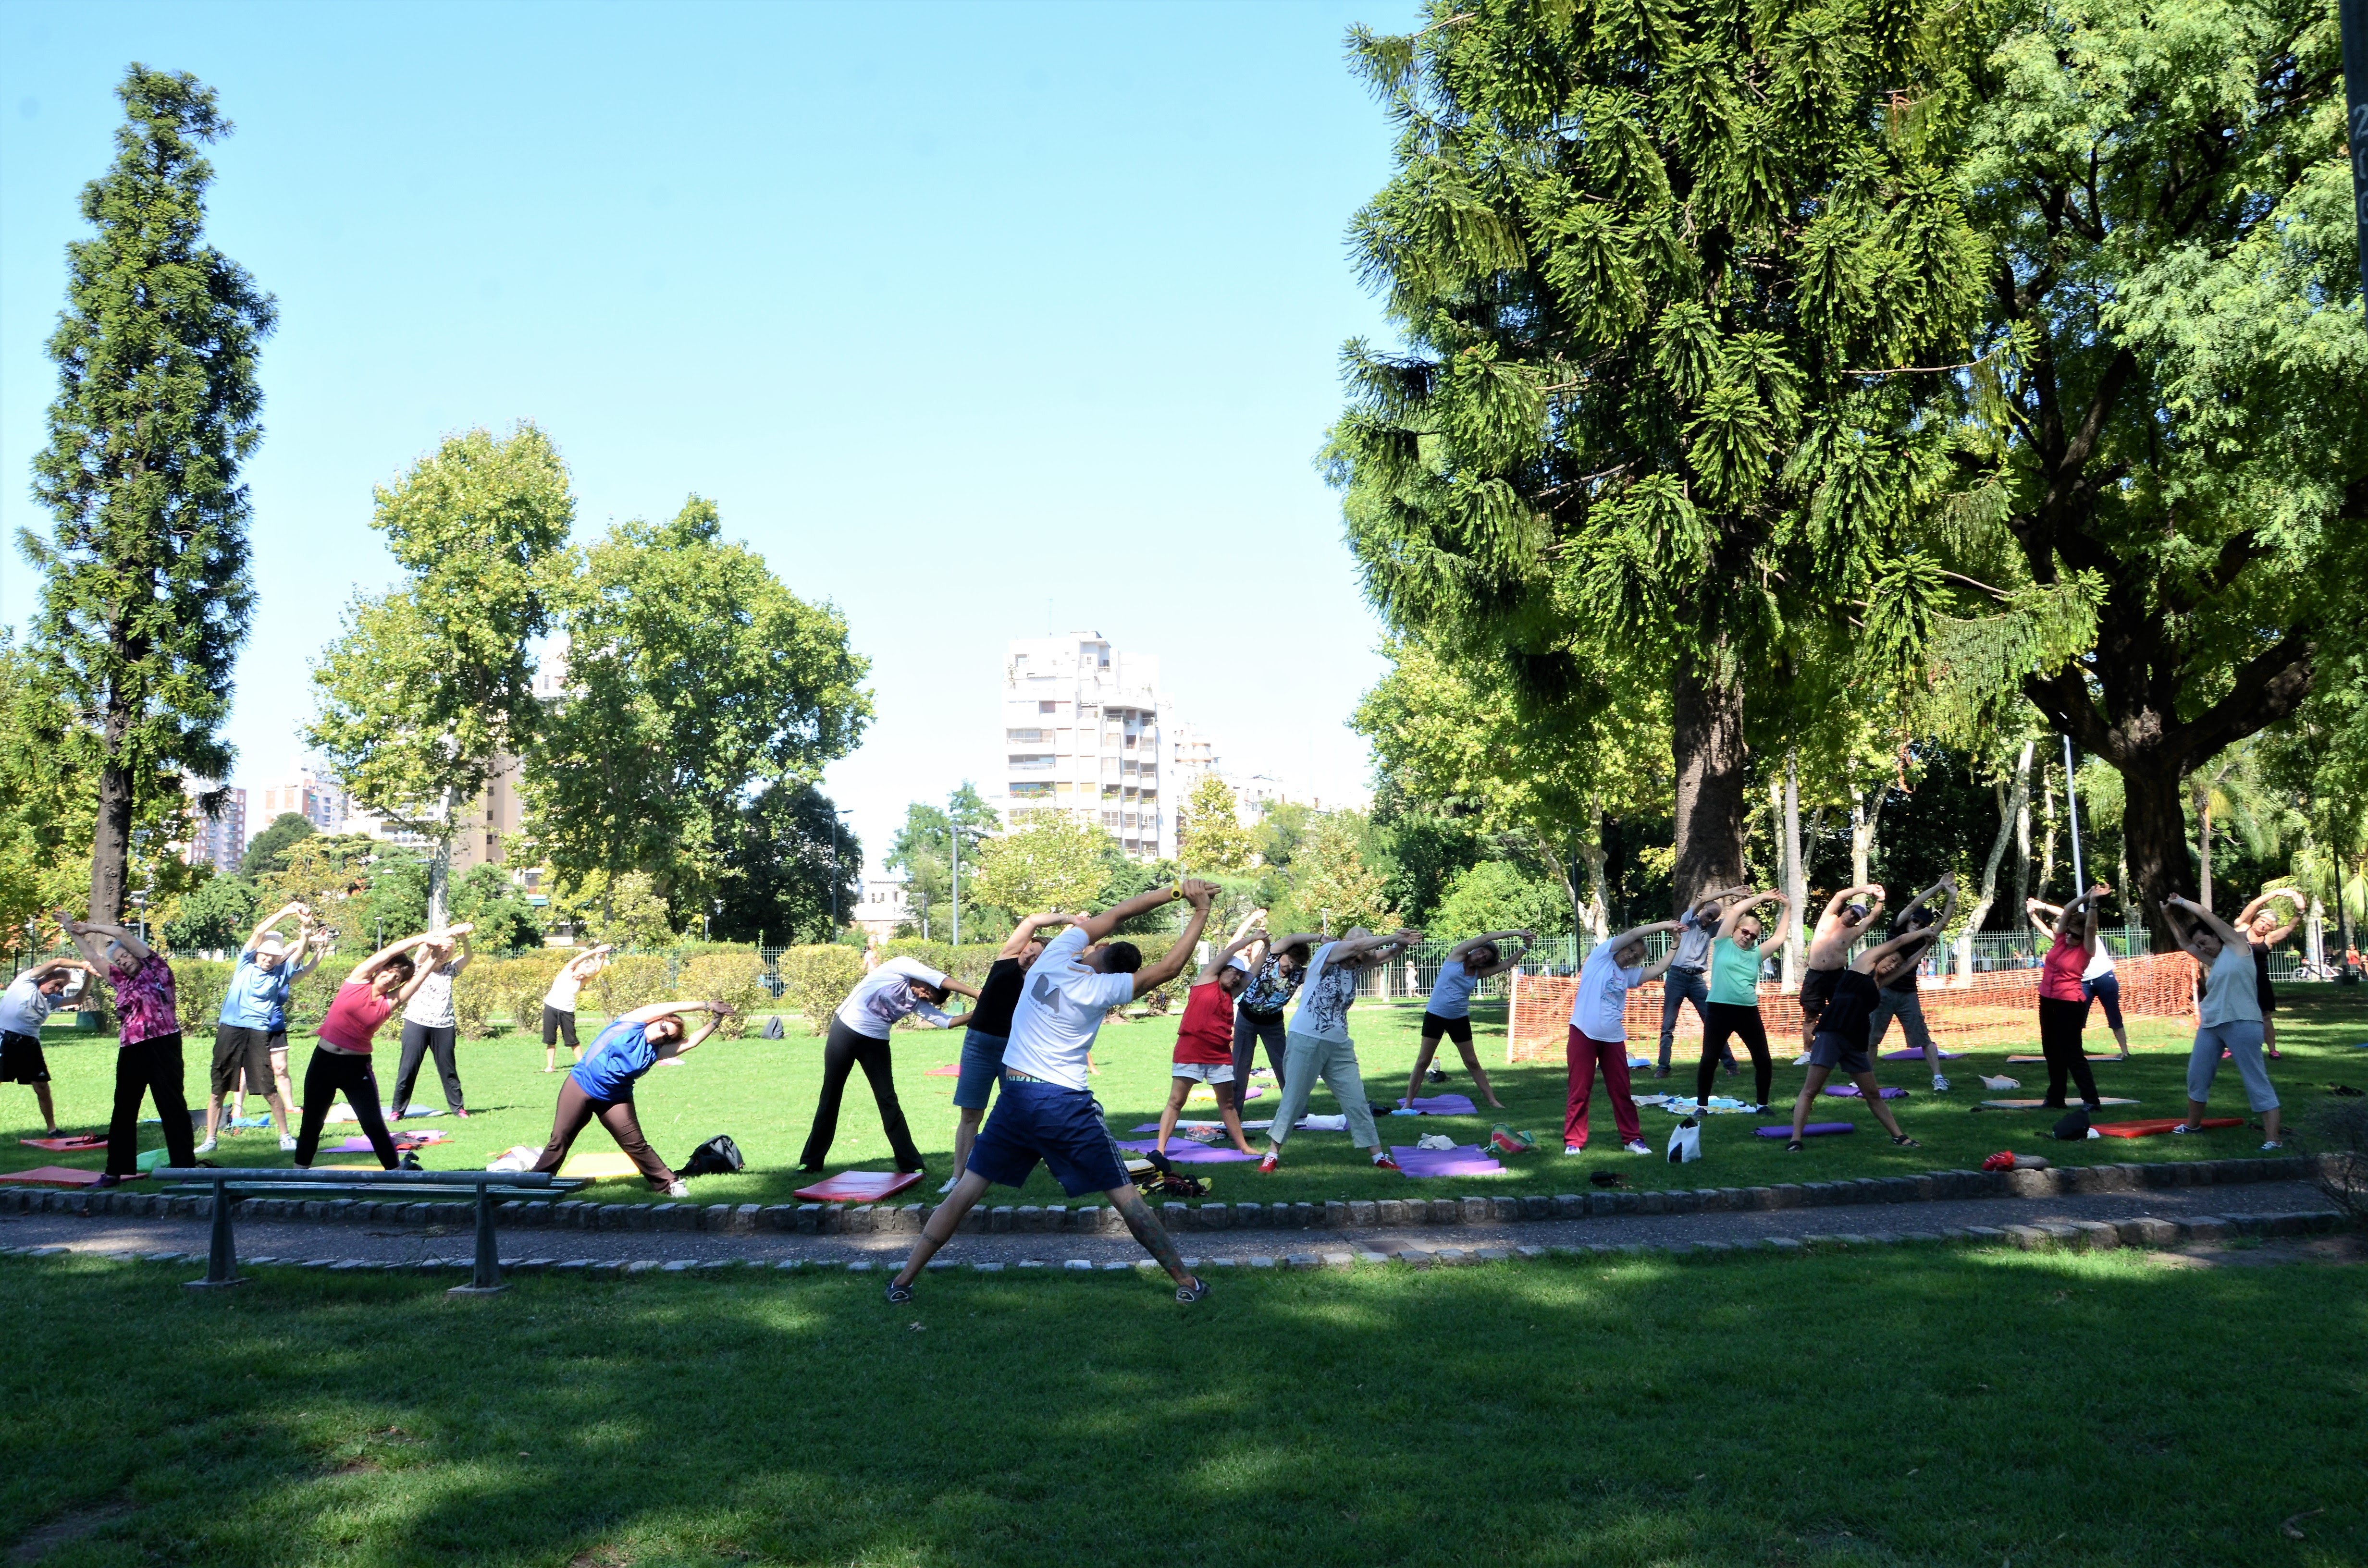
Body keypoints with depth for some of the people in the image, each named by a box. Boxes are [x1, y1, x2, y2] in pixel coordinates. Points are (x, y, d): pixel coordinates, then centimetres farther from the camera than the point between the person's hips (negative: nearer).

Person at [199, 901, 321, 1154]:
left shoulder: (281, 972, 7)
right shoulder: (246, 962, 6)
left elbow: (299, 953, -7)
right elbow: (259, 932, -4)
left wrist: (306, 930, -24)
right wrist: (284, 913, -14)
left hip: (260, 1033, -1)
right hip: (230, 1029, 1)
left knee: (268, 1087, -3)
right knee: (218, 1088, 6)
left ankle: (286, 1135, 9)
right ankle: (210, 1139, 14)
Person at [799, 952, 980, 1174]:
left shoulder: (918, 1004, 2)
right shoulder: (901, 966, -13)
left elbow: (946, 1020, -7)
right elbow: (942, 981, -20)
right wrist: (978, 996, -20)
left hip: (875, 1043, 5)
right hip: (845, 1031, -4)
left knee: (889, 1102, 0)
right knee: (830, 1097, 5)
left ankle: (911, 1164, 4)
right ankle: (811, 1160, 17)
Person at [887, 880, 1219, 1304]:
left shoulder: (1055, 954, 1)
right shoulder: (1100, 989, -9)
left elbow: (1116, 913, 8)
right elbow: (1170, 968, -7)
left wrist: (1175, 891, 6)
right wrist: (1201, 913, 1)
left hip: (1014, 1098, 4)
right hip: (1067, 1106, -3)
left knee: (966, 1191, 10)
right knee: (1125, 1197, 6)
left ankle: (904, 1281, 9)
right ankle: (1186, 1281, 12)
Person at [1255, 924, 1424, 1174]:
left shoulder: (1355, 967, 9)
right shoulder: (1327, 953, -8)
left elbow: (1386, 955, 2)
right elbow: (1357, 945, -24)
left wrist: (1403, 944, -19)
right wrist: (1393, 937, -19)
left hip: (1339, 1046, 6)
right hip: (1307, 1041, -6)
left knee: (1357, 1100, 5)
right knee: (1293, 1099, 1)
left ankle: (1378, 1155, 10)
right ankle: (1272, 1154, 12)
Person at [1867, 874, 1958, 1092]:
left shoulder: (1925, 939, 1)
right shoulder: (1897, 929, -3)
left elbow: (1944, 921, -8)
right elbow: (1914, 904, -12)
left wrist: (1952, 897, -19)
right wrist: (1939, 887, -14)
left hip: (1908, 995, 1)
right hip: (1884, 992, -1)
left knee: (1923, 1039, -3)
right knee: (1871, 1037, 6)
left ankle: (1939, 1078, -2)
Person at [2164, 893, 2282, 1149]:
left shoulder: (2237, 946, 0)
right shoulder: (2214, 961, 19)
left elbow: (2205, 914, -2)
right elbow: (2184, 942, 27)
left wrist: (2181, 902, 10)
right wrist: (2169, 916, 22)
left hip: (2241, 1024, -8)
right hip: (2210, 1024, 8)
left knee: (2257, 1082, -7)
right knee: (2197, 1075, 15)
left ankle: (2273, 1139, -9)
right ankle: (2193, 1124, 34)